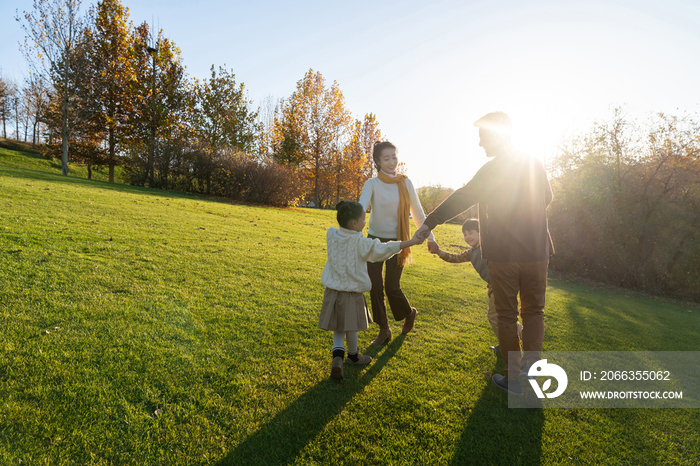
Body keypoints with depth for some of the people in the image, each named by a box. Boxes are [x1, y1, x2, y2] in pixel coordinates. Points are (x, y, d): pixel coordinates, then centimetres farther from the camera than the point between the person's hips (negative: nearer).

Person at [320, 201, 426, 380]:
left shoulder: (331, 235, -2)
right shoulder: (360, 243, -17)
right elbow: (384, 249, -15)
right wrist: (411, 242, -8)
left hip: (333, 289, 5)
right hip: (352, 292, -5)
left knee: (338, 327, 15)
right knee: (351, 327, 13)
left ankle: (337, 355, -2)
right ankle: (353, 356, 32)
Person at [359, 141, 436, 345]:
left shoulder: (406, 183, -1)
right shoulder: (372, 184, -7)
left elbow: (418, 213, 6)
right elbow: (360, 208, -24)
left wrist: (430, 237, 5)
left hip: (397, 242, 0)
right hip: (375, 240, 0)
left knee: (392, 287, -1)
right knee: (375, 287, 1)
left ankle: (409, 313, 31)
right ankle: (384, 330, 20)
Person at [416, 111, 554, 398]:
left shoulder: (492, 169, -12)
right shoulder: (535, 165, 7)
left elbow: (462, 198, -20)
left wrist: (430, 222, -19)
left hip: (503, 253, -4)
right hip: (537, 250, 5)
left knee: (506, 315, 8)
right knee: (534, 311, 17)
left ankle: (513, 378, 17)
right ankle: (530, 365, 2)